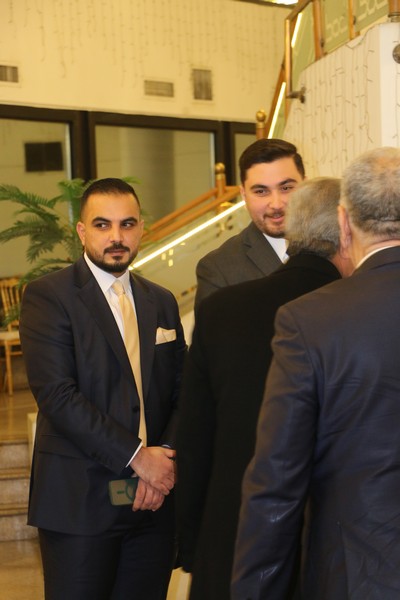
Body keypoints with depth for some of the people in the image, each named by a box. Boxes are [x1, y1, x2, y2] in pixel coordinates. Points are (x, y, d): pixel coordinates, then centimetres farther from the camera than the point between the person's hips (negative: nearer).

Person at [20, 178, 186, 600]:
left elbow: (181, 392, 11)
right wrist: (136, 456, -15)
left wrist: (166, 457, -8)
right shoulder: (47, 295, -5)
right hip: (79, 502, -5)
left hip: (154, 501, 5)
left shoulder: (161, 302, 13)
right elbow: (56, 394, -15)